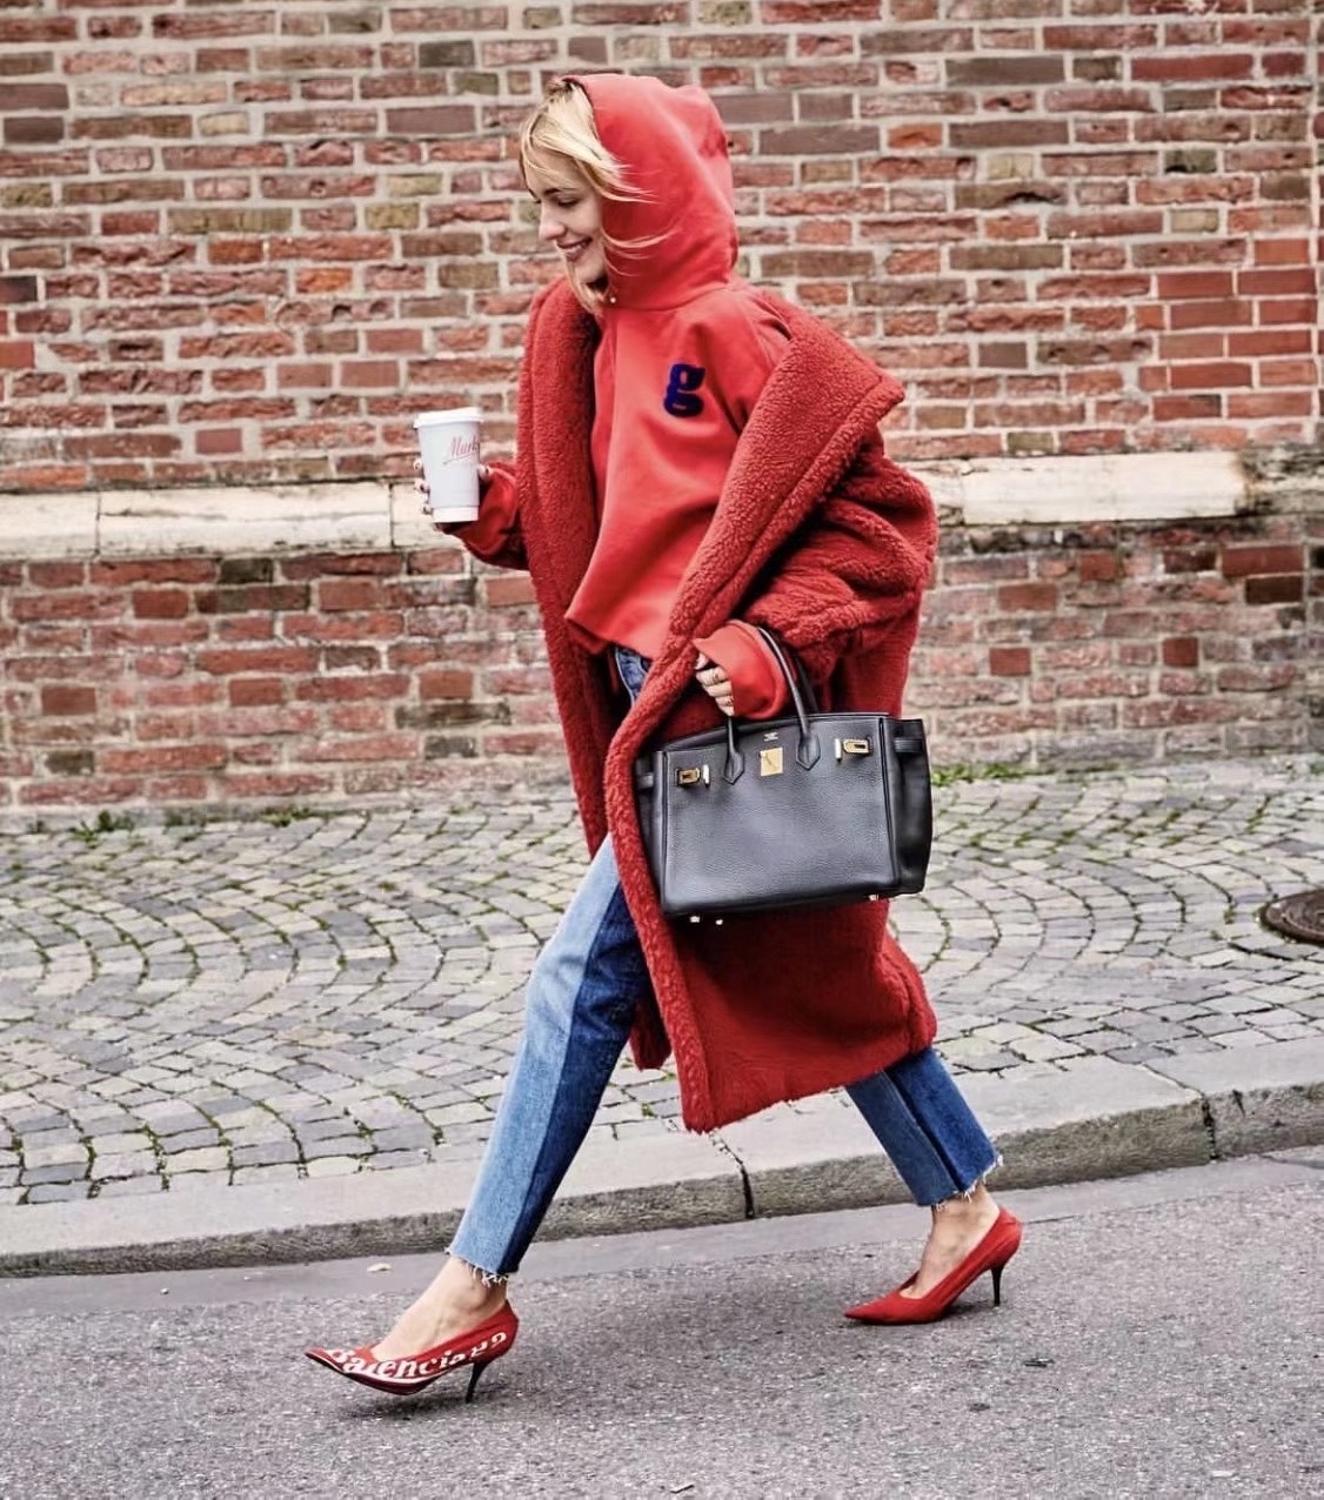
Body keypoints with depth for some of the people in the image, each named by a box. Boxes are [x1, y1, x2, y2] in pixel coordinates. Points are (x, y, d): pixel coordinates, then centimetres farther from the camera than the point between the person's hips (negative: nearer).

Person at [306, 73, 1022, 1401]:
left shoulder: (734, 333, -15)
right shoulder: (588, 330, 10)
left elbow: (880, 515, -14)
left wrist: (770, 642, -22)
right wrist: (500, 514, 2)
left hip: (720, 716, -9)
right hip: (651, 707, 9)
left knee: (584, 975, -6)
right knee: (813, 972, 15)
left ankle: (474, 1289, 2)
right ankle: (962, 1210, 28)